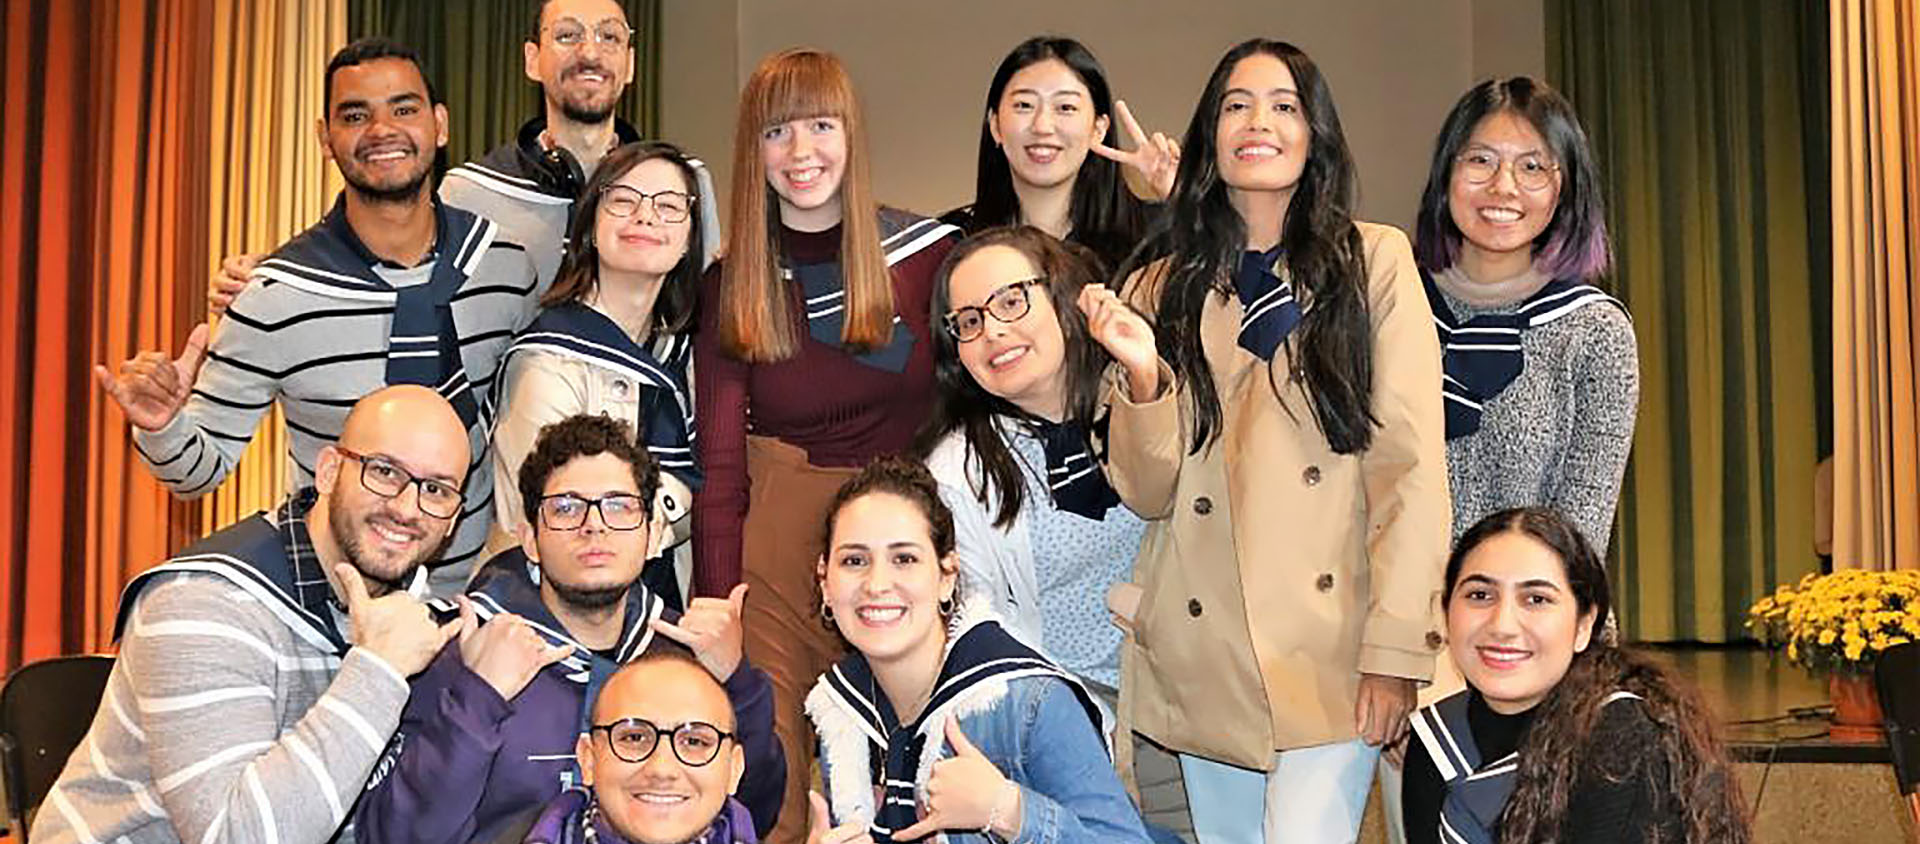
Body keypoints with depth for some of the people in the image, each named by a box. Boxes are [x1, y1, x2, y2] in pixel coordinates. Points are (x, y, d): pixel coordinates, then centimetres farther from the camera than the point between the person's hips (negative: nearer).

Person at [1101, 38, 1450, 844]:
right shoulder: (1160, 287, 10)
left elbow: (1412, 463, -3)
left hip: (1332, 650, -3)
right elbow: (1148, 494, 5)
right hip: (1203, 654, 3)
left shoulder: (1374, 261, 2)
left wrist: (1396, 648, -10)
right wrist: (1142, 380, -13)